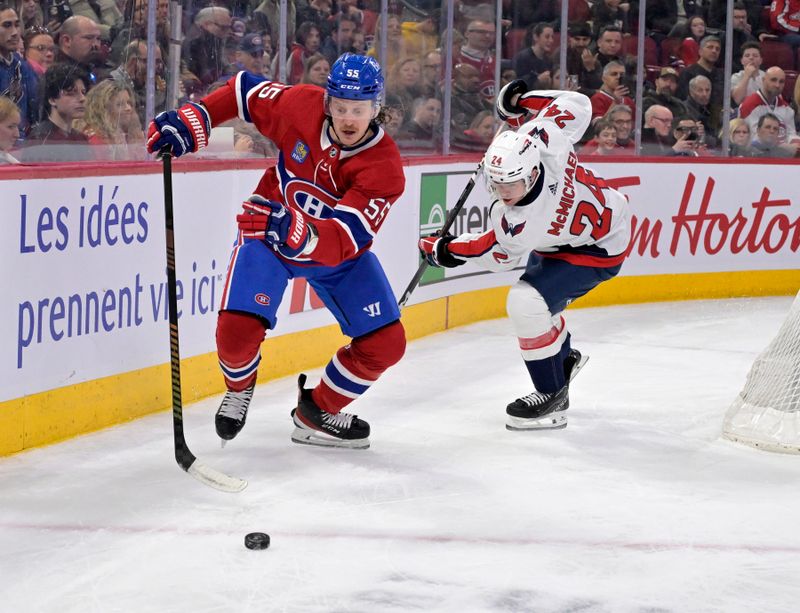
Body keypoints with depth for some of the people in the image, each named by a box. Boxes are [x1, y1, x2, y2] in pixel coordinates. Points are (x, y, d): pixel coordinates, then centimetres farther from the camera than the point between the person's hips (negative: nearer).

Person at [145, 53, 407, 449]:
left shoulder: (385, 168, -28)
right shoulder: (302, 106, -24)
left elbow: (344, 241, -39)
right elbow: (247, 91, -4)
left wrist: (296, 233, -56)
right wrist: (192, 120, -16)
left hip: (338, 252, 1)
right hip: (269, 229, -1)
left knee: (385, 344, -7)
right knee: (236, 330, -20)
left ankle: (317, 412, 19)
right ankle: (239, 388, 17)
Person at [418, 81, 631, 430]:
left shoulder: (519, 222, -40)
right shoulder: (544, 139, -30)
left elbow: (501, 255, -18)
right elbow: (576, 104, -15)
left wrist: (448, 250, -9)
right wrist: (521, 101, -14)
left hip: (597, 250, -10)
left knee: (526, 303, -23)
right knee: (537, 295, 26)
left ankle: (552, 395, -8)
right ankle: (564, 355, 57)